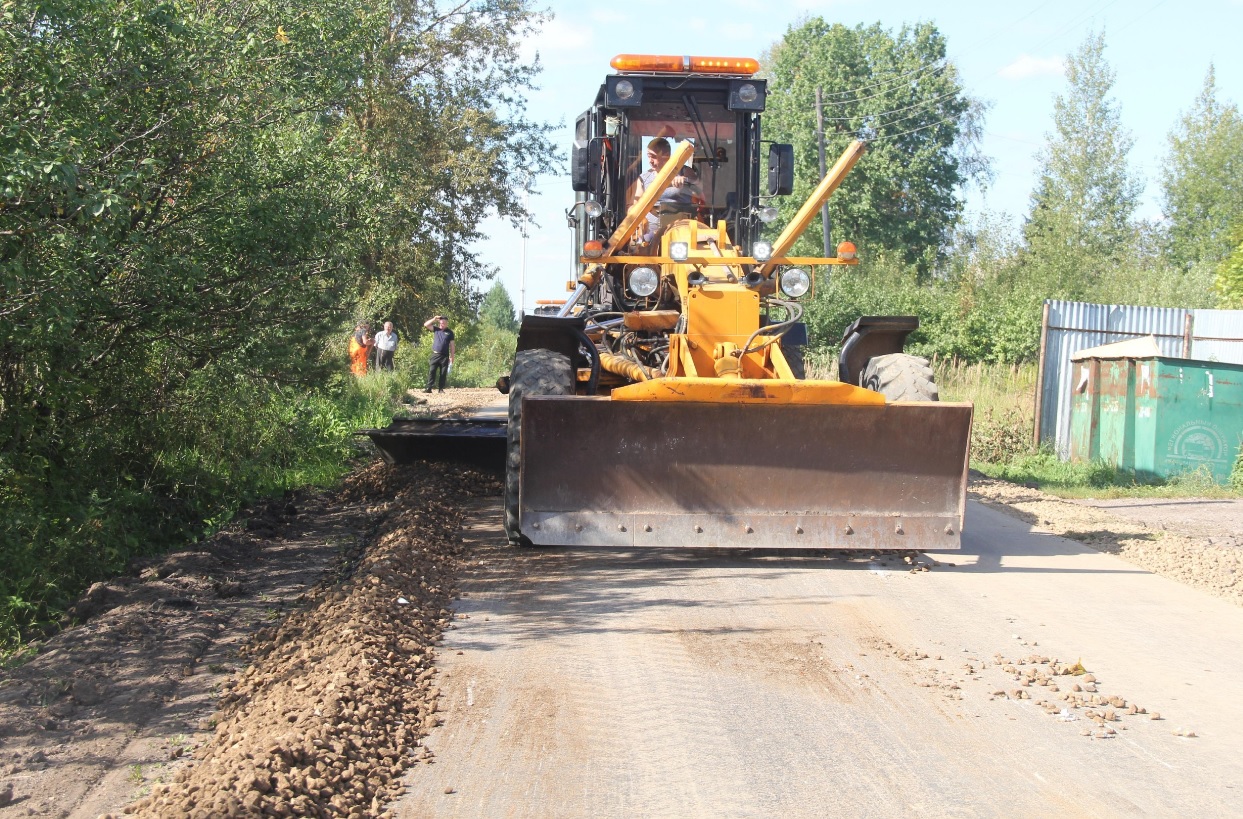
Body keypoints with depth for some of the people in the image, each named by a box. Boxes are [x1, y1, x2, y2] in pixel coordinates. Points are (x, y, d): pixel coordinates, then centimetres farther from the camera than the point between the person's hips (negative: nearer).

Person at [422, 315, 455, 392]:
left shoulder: (450, 332, 4)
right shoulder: (436, 330, 10)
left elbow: (452, 345, 4)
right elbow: (426, 324, 5)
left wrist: (452, 357, -2)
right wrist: (434, 319, -2)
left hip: (444, 356, -1)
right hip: (435, 355, 1)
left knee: (443, 373, 2)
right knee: (431, 371, -4)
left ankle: (441, 389, 8)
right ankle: (429, 388, -4)